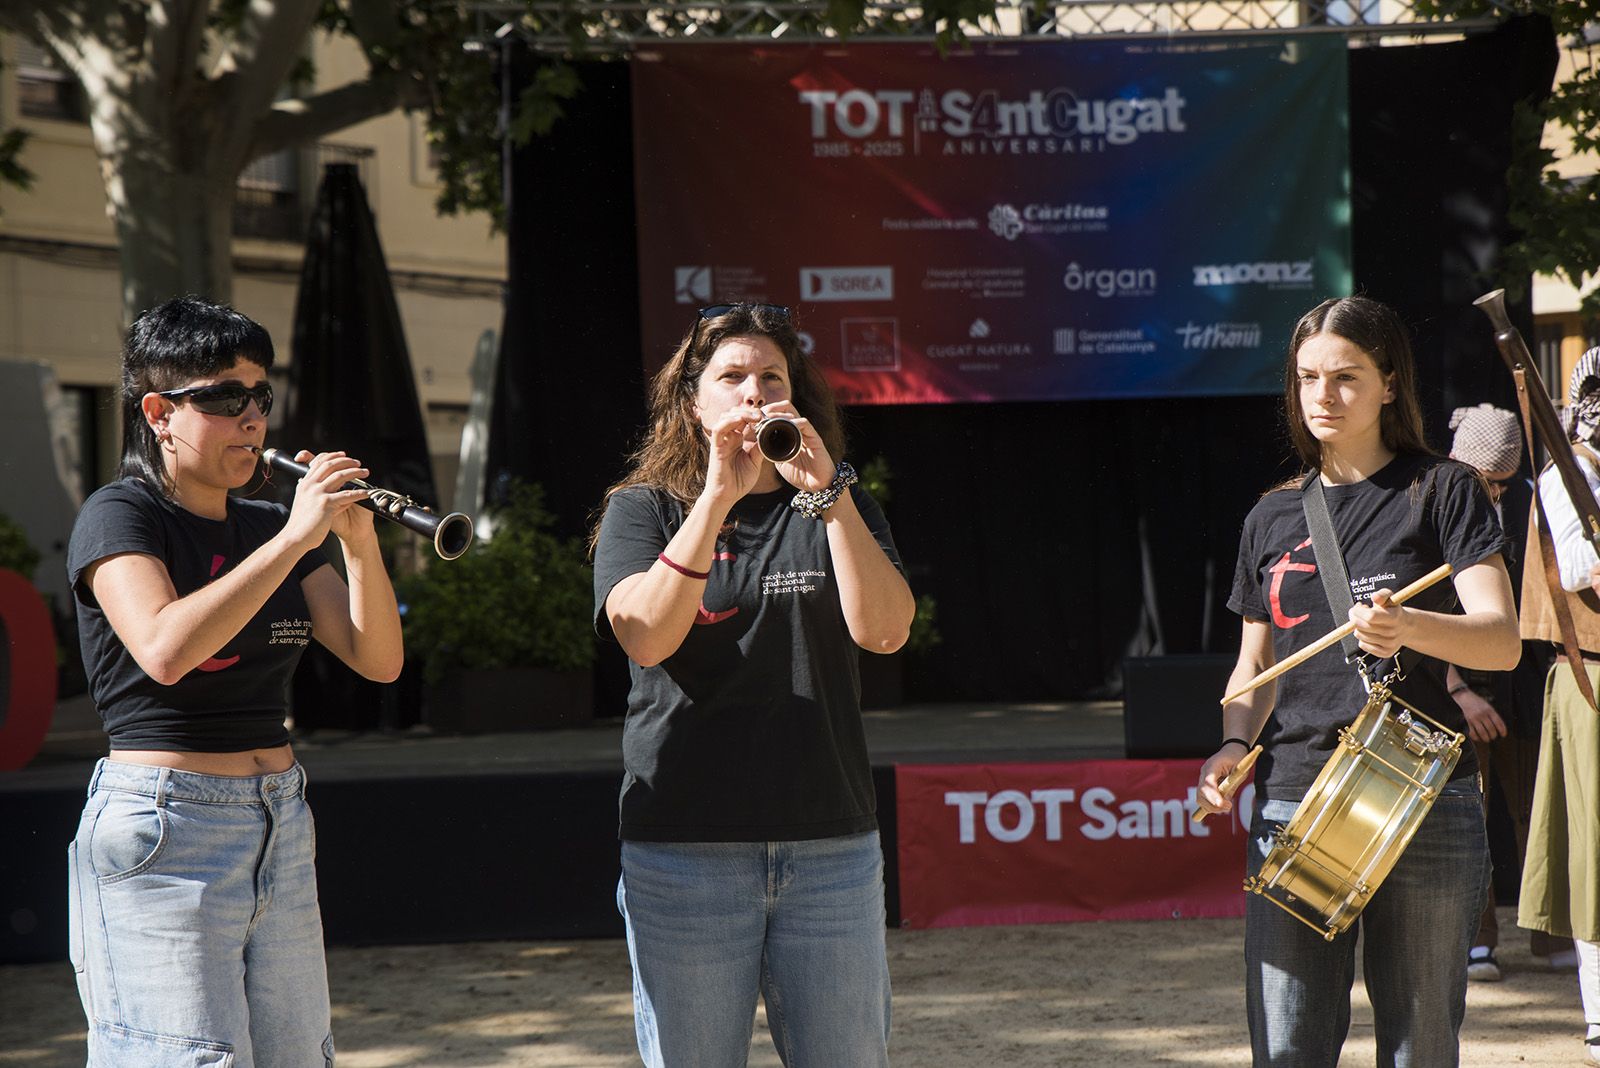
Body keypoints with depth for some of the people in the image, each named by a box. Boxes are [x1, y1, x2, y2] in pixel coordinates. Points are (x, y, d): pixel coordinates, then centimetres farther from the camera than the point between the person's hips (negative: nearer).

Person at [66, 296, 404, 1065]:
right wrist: (294, 538, -24)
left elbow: (378, 659, 5)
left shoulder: (269, 529, 13)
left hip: (280, 828, 7)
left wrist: (359, 540, -11)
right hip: (163, 833, -7)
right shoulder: (118, 516, -6)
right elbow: (165, 649, -26)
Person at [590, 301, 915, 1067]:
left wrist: (827, 489, -16)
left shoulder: (836, 508, 12)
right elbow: (647, 637, -14)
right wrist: (719, 496, -20)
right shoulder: (642, 510, 6)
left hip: (831, 847, 2)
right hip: (684, 851, -2)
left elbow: (884, 631, -7)